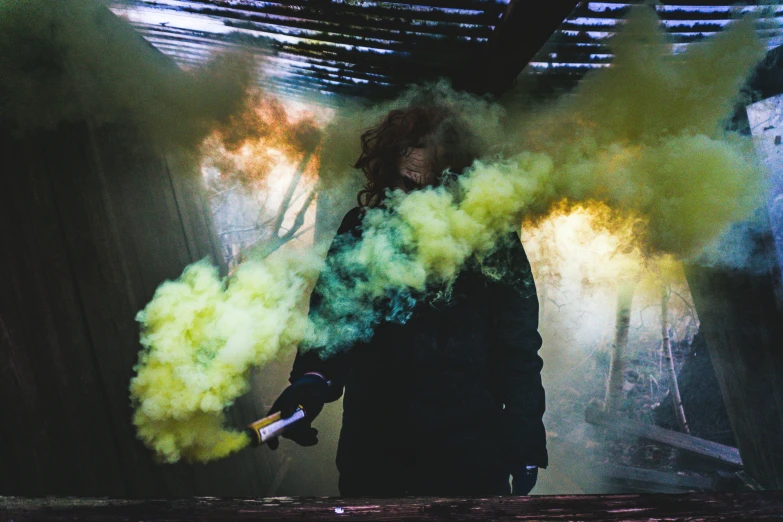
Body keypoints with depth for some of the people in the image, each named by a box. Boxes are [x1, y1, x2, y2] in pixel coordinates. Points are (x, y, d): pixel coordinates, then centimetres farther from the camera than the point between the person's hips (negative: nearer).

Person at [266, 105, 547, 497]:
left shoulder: (491, 242, -7)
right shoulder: (361, 230, -4)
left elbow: (518, 351, -3)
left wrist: (524, 447, -3)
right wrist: (312, 379, -25)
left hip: (467, 453, -1)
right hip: (371, 447, 2)